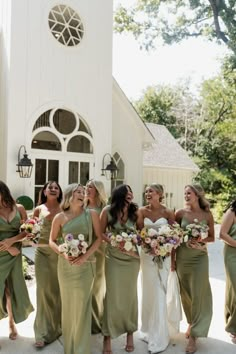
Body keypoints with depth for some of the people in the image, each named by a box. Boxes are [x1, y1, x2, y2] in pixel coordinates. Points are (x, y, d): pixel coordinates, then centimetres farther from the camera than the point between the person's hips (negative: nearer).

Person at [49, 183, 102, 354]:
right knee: (67, 303, 12)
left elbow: (99, 238, -3)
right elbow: (52, 241, 6)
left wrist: (86, 256, -14)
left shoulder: (91, 214, -4)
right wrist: (63, 253, -11)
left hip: (85, 264, -1)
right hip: (66, 264, 1)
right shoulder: (60, 217, -1)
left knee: (82, 305, 4)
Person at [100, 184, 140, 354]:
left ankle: (130, 333, 29)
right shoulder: (108, 211, -8)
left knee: (130, 295, 12)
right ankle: (107, 336, 16)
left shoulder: (135, 211, -2)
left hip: (132, 258, 2)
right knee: (113, 295, 1)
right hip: (114, 257, -2)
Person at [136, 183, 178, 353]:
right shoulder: (142, 211, -1)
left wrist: (173, 259, -5)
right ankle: (149, 329, 33)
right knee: (148, 291, 14)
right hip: (147, 254, 3)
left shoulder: (168, 212, -7)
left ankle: (158, 337, 15)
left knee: (159, 293, 1)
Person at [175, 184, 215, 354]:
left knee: (198, 294, 1)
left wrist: (200, 240, -16)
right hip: (182, 257, 1)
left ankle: (194, 336, 13)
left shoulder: (207, 214, -4)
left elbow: (212, 237, 3)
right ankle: (191, 323, 37)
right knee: (186, 293, 13)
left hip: (199, 258, -1)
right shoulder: (180, 213, -5)